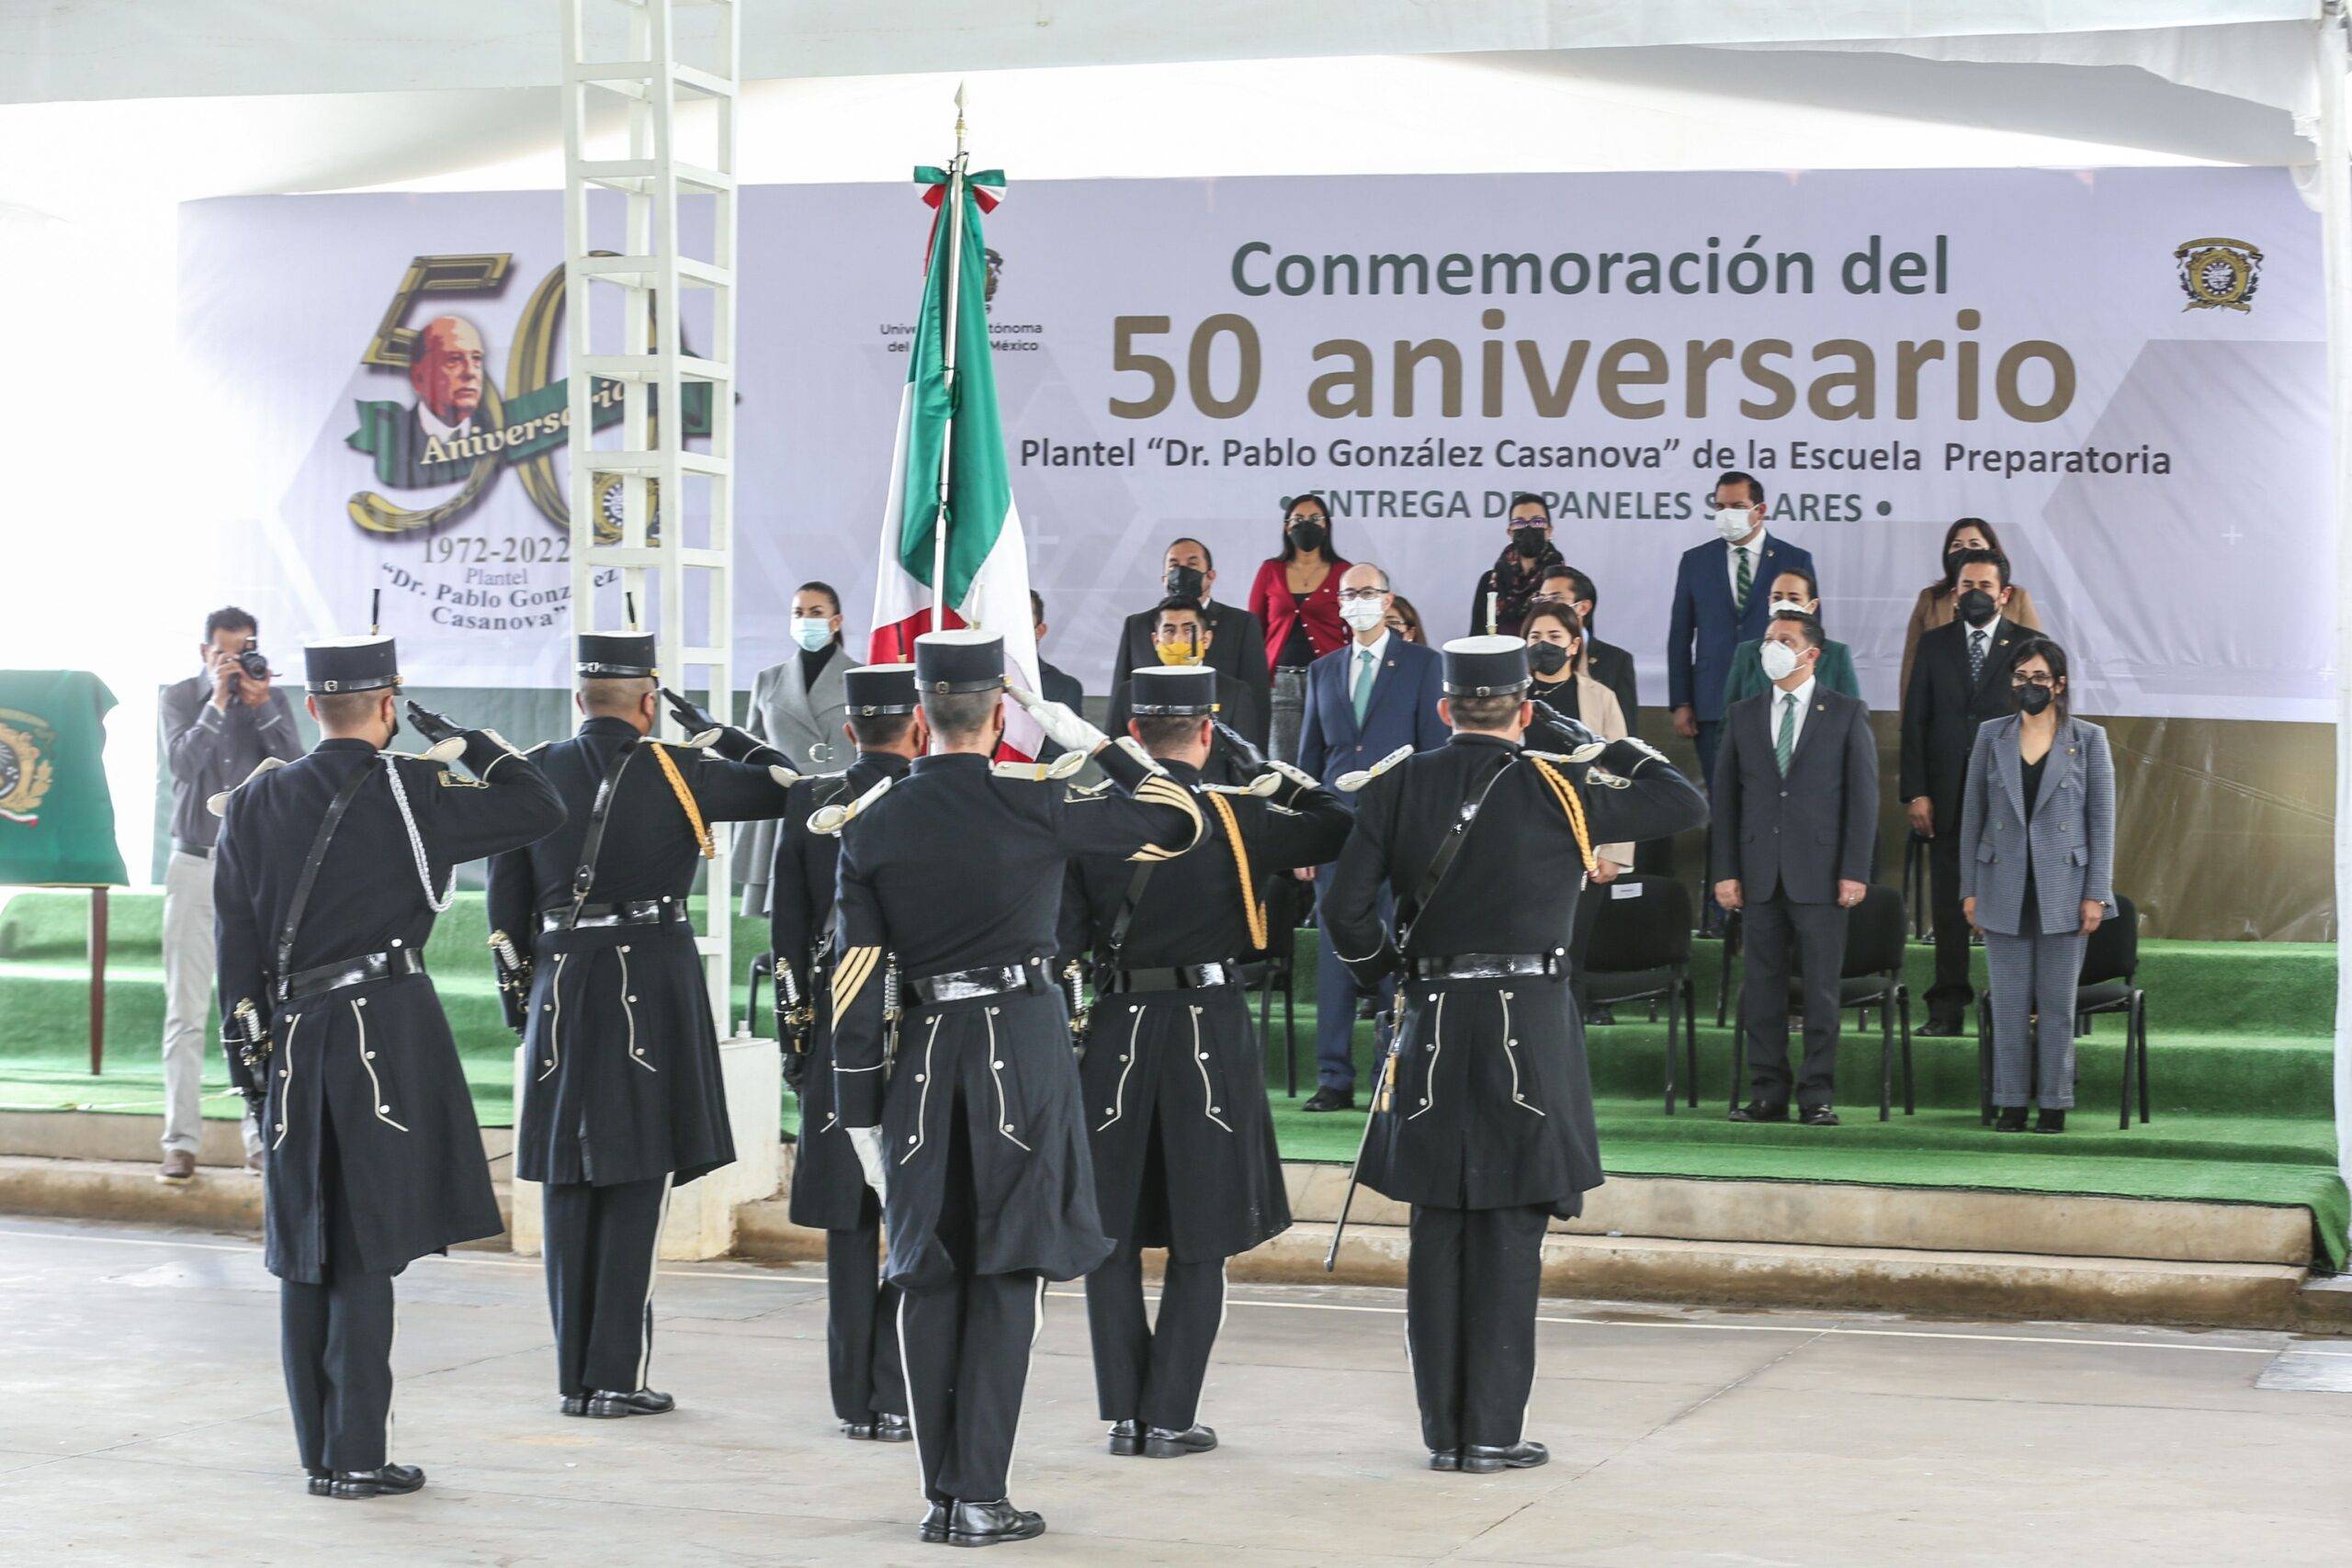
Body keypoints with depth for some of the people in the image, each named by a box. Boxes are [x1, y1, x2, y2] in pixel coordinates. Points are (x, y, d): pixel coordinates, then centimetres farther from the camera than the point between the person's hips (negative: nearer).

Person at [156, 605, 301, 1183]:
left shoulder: (272, 699, 5)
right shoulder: (179, 698, 3)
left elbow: (294, 767, -8)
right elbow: (183, 763, -13)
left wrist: (260, 706, -15)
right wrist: (218, 701, -17)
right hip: (195, 869, -1)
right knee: (186, 1011, -3)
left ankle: (262, 1138, 3)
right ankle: (181, 1142, -1)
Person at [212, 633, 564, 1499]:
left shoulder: (253, 803, 7)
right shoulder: (409, 793, -5)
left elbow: (236, 944, 8)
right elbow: (541, 809, 0)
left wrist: (249, 1056, 14)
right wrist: (465, 743, 11)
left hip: (295, 1039, 4)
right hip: (389, 1036, -4)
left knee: (304, 1247, 11)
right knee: (367, 1249, -3)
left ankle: (320, 1450, 16)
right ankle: (356, 1457, -3)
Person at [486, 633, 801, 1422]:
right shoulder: (677, 772, -4)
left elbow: (506, 899, 9)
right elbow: (784, 782, 6)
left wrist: (520, 989, 18)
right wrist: (709, 729, 17)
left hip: (560, 984, 3)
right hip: (652, 986, -3)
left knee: (566, 1186, 8)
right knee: (636, 1184, -1)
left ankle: (574, 1376, 11)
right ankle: (617, 1377, -2)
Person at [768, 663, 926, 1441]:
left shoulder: (808, 804, 3)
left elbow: (786, 930, 7)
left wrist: (797, 1038, 14)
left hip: (834, 1035, 3)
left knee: (851, 1221, 9)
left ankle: (855, 1398, 12)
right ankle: (900, 1397, 1)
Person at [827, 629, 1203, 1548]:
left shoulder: (870, 825, 0)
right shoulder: (1035, 804, -9)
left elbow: (855, 984, 0)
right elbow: (1180, 822, 3)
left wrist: (859, 1116, 6)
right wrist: (1084, 738, 10)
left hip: (924, 1057, 3)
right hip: (1025, 1048, -3)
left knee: (927, 1278, 10)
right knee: (1007, 1275, 1)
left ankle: (941, 1493, 14)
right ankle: (981, 1497, 0)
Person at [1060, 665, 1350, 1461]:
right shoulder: (1233, 813, -7)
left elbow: (1065, 932, -2)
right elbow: (1344, 831, -6)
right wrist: (1291, 783, 12)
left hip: (1116, 1030, 2)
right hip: (1208, 1029, -2)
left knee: (1112, 1231, 11)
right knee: (1199, 1241, 5)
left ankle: (1123, 1413, 10)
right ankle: (1170, 1418, 4)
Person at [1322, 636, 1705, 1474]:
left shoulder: (1396, 788, 2)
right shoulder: (1557, 789, -4)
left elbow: (1344, 911, -3)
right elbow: (1688, 805, 2)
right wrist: (1617, 750, 16)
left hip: (1431, 1028, 3)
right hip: (1530, 1028, -2)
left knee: (1438, 1233, 9)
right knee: (1510, 1235, 1)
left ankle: (1444, 1428, 12)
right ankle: (1493, 1431, 2)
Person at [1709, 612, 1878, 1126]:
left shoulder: (1847, 714, 4)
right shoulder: (1742, 715, 12)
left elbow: (1863, 794, 0)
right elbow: (1723, 796, 10)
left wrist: (1855, 871, -7)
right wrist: (1724, 871, 1)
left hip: (1820, 872, -3)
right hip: (1759, 873, 3)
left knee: (1821, 987, -2)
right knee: (1761, 986, 3)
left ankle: (1817, 1096, 3)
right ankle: (1767, 1094, 9)